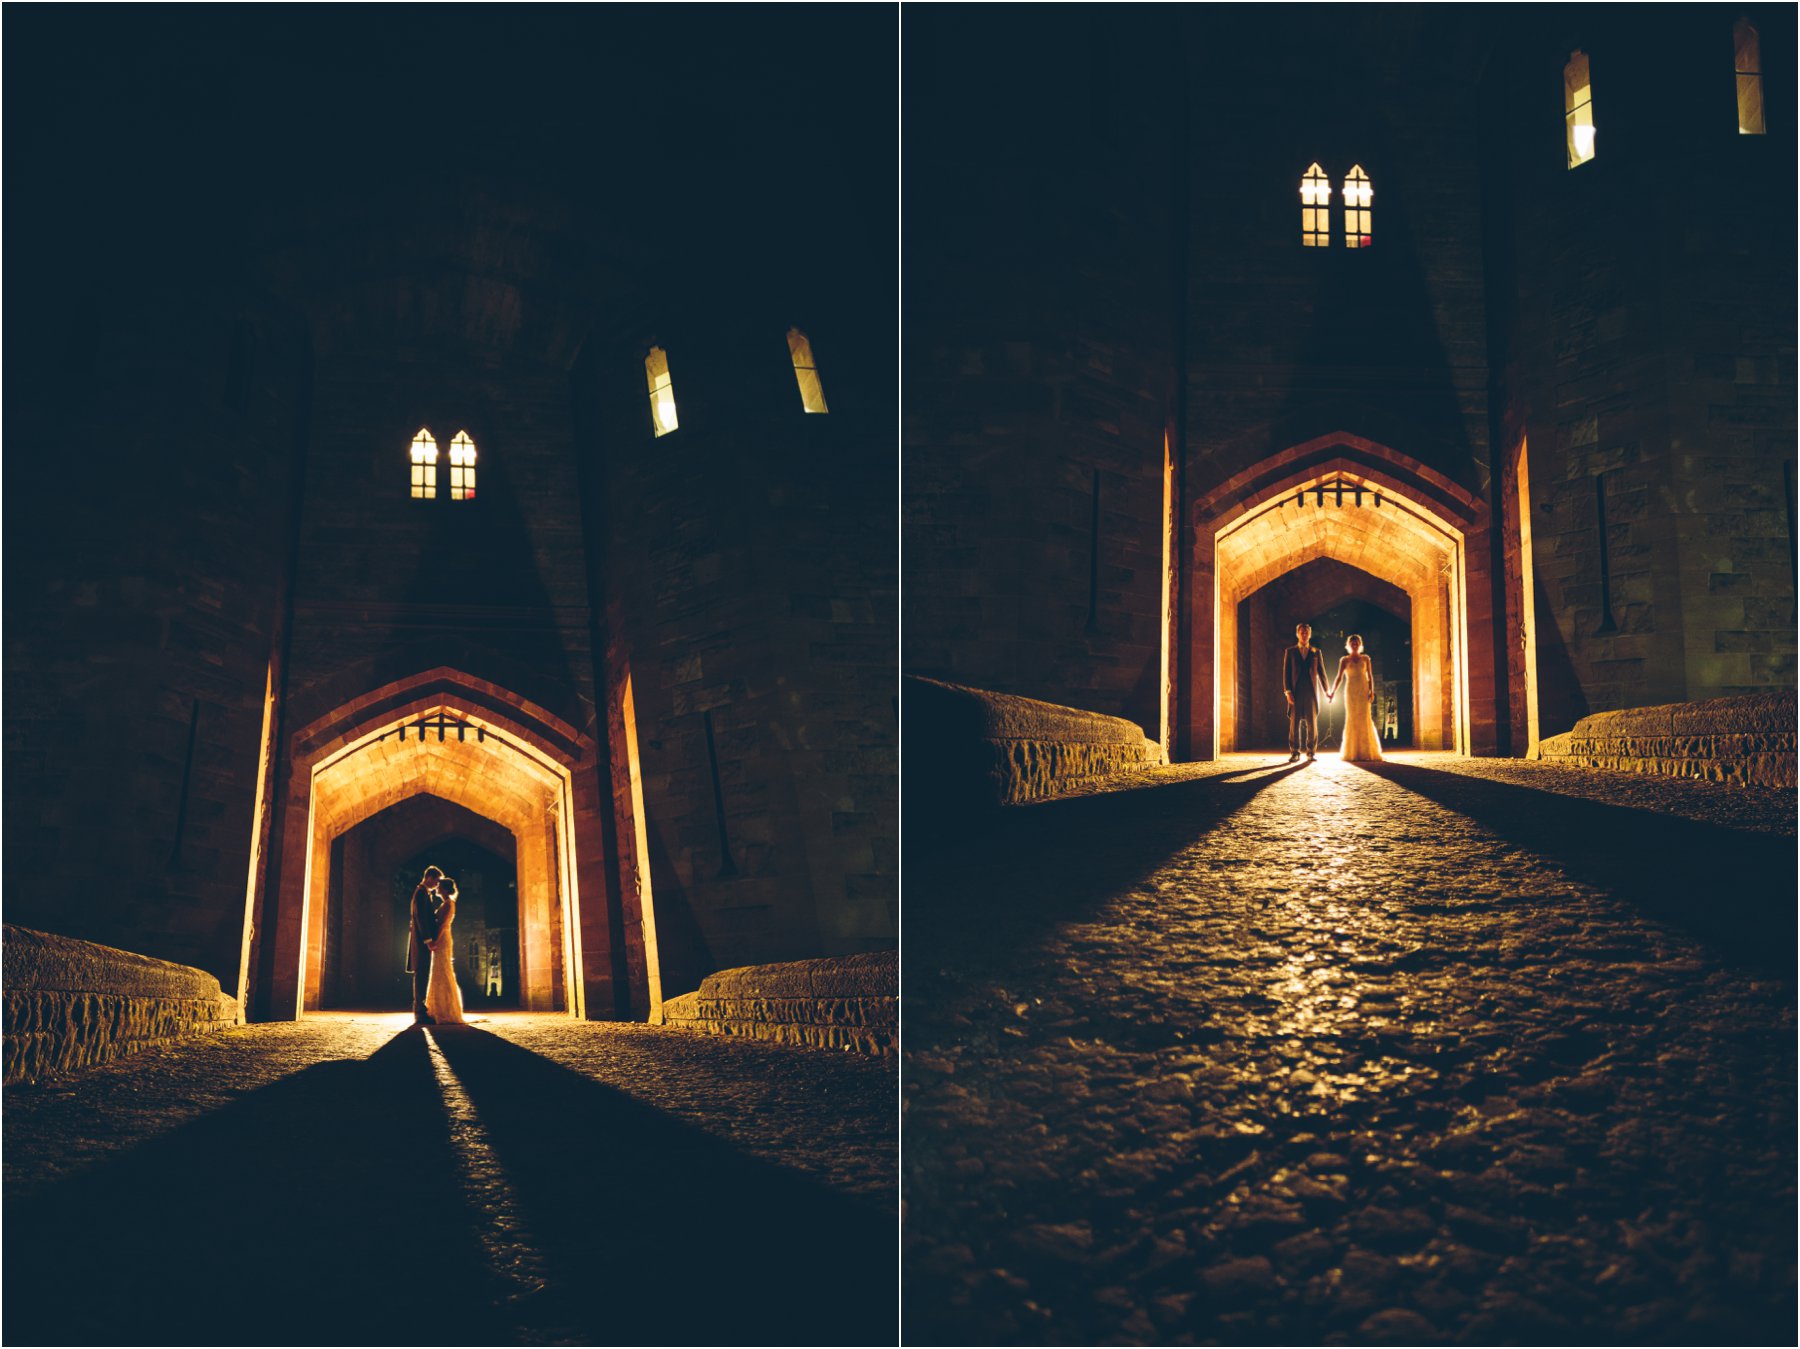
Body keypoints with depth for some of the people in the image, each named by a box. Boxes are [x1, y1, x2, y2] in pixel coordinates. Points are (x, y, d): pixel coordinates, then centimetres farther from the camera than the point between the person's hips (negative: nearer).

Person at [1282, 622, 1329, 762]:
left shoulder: (1316, 652, 12)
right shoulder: (1290, 652, 9)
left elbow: (1321, 672, 12)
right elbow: (1286, 673, 4)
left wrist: (1326, 691, 7)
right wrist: (1288, 691, -6)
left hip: (1312, 692, 1)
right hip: (1295, 692, -1)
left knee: (1312, 723, -1)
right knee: (1294, 722, -4)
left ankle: (1310, 752, 4)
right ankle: (1294, 752, 0)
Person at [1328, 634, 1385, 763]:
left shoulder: (1365, 659, 11)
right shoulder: (1344, 660, 8)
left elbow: (1370, 676, 7)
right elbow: (1339, 677, 1)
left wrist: (1371, 691, -6)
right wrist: (1332, 692, -10)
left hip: (1364, 691, 1)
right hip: (1351, 691, -1)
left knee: (1365, 719, -6)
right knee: (1352, 719, -3)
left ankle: (1366, 751, -5)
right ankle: (1353, 752, 0)